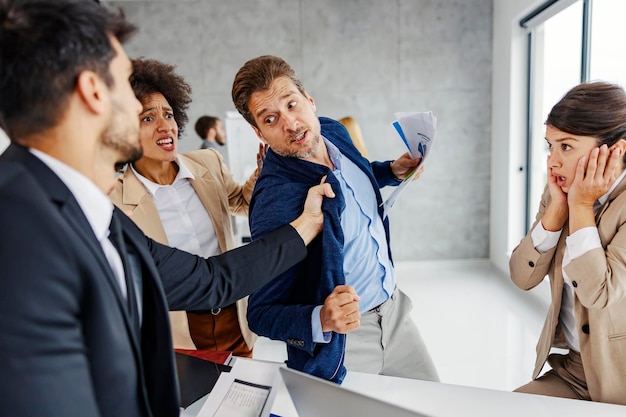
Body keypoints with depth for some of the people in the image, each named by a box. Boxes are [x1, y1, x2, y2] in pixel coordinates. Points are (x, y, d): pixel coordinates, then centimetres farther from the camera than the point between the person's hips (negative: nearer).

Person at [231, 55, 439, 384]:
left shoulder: (333, 132, -7)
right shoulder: (274, 202, -29)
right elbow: (260, 313, -22)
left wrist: (394, 171, 1)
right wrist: (321, 322, -39)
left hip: (395, 310, 8)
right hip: (341, 345, -7)